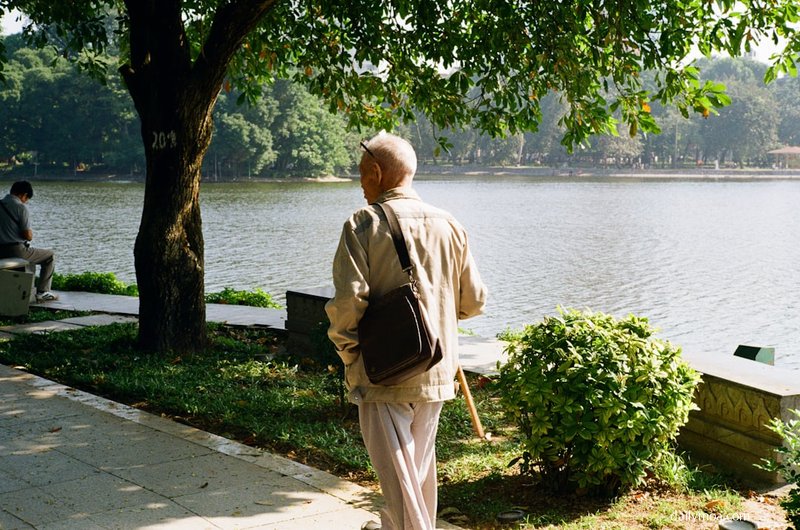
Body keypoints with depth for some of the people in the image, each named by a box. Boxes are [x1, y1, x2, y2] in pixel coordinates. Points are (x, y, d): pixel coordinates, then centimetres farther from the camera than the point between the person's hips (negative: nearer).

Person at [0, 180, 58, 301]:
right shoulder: (21, 207, -12)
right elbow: (28, 236, -14)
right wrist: (30, 233, 8)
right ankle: (42, 292, 7)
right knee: (50, 256, 12)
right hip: (17, 250, -7)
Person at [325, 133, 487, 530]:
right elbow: (473, 301, 8)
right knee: (420, 463, 22)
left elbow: (347, 303, -19)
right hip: (436, 373, 6)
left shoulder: (364, 224, -12)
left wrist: (348, 353, -3)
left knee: (397, 475, 0)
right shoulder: (449, 226, 3)